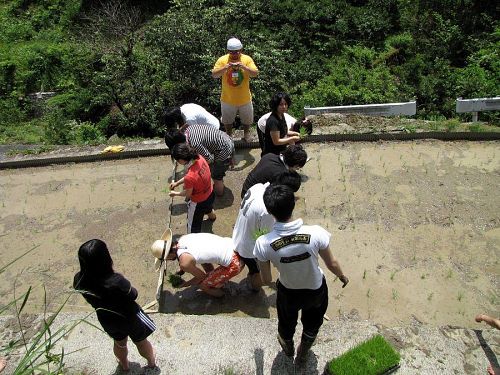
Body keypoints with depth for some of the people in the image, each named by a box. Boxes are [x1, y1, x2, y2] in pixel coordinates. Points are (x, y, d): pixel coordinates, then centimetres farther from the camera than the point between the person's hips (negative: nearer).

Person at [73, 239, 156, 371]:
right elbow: (133, 295, -21)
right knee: (141, 341, 28)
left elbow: (91, 298, -4)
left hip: (106, 319, 4)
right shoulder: (116, 281, -43)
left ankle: (124, 364, 63)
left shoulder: (79, 280, -27)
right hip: (129, 317, -4)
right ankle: (151, 361, 57)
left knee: (119, 342, 36)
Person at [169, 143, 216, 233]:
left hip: (198, 203, -8)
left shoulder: (189, 177, -41)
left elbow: (188, 194, -19)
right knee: (208, 208, 43)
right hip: (210, 194, 8)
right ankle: (212, 216, 76)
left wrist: (175, 193, 1)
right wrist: (177, 183, 5)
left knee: (193, 227, 19)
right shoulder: (199, 158, -21)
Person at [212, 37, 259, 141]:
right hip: (227, 99, 0)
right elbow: (214, 75, -20)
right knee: (227, 120, 21)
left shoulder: (247, 59, -12)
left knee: (246, 119, 22)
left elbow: (255, 73, -20)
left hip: (244, 98, 0)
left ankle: (246, 135, 49)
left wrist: (244, 67, -36)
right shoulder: (222, 60, -13)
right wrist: (225, 67, -36)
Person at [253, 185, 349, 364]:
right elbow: (332, 264, -16)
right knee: (312, 325, 34)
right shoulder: (316, 233, -34)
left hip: (288, 293, 0)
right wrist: (342, 276, 7)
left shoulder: (263, 243, -33)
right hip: (316, 290, 0)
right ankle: (302, 355, 62)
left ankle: (288, 348, 68)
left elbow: (266, 280, -17)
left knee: (287, 323, 36)